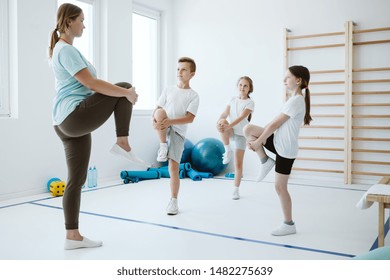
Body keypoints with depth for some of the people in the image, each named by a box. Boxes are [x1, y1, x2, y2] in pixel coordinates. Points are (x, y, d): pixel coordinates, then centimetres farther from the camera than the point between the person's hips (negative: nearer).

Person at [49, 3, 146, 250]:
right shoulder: (67, 49, -10)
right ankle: (123, 144, -4)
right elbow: (91, 84, -18)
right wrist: (127, 93, -10)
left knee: (76, 180, 8)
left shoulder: (61, 49, 23)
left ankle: (72, 236, 13)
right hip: (75, 117, -10)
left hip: (69, 123, 10)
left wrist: (123, 93, 26)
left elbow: (84, 86, 28)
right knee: (125, 88, -2)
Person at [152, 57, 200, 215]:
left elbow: (190, 118, -10)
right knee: (160, 112, -31)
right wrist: (154, 119, -18)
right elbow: (157, 109, 6)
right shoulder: (168, 90, 10)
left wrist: (170, 122, -24)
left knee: (173, 168, -6)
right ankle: (163, 147, -14)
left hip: (178, 132, -2)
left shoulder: (193, 95, 1)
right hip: (163, 128, 2)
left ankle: (173, 201, 10)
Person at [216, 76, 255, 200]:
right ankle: (228, 151, -18)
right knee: (222, 122, -34)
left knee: (238, 164, -1)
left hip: (241, 134, -2)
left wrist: (229, 126, -37)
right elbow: (225, 113, -8)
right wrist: (219, 123, -29)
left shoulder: (250, 103, -7)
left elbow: (241, 117, -22)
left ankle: (236, 190, 14)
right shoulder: (233, 99, 5)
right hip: (230, 131, 2)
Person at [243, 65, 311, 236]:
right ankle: (266, 162, 8)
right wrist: (257, 139, 6)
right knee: (248, 129, -2)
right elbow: (276, 123, 12)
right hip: (279, 142, 9)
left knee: (280, 186, 1)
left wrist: (257, 142, -7)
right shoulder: (297, 99, 14)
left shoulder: (295, 101, -18)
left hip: (285, 149, -9)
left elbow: (275, 124, -17)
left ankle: (289, 225, 16)